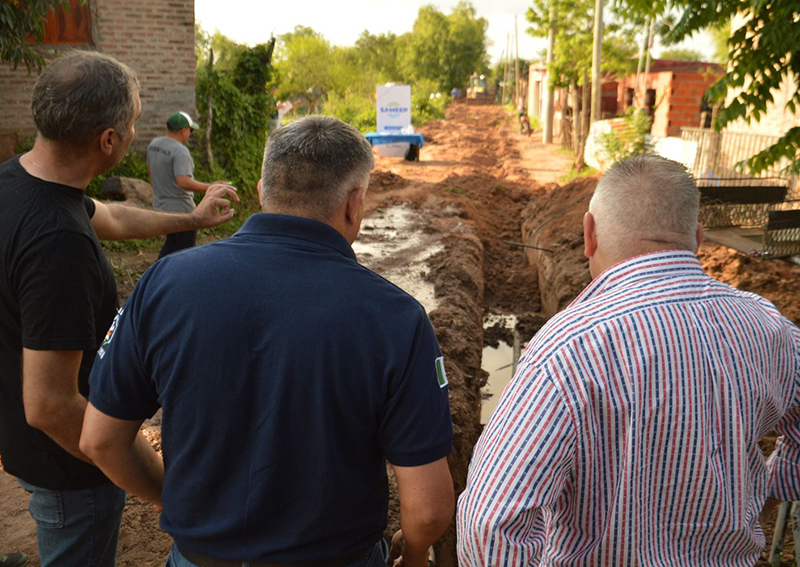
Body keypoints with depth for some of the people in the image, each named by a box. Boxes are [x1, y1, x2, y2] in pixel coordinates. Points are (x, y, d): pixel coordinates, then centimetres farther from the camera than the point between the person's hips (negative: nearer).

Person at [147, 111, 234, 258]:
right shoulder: (180, 151, -23)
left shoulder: (154, 144, 4)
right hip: (180, 208, -9)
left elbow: (150, 171, 17)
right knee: (185, 248, 6)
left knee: (172, 242, 24)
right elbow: (184, 182, -33)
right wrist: (210, 187, -28)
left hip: (160, 205, 9)